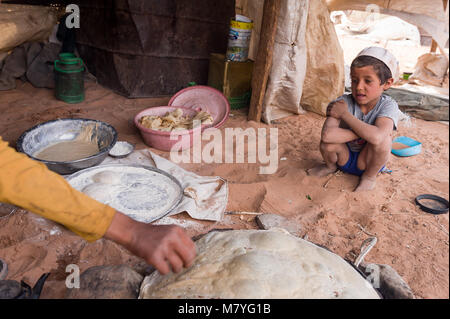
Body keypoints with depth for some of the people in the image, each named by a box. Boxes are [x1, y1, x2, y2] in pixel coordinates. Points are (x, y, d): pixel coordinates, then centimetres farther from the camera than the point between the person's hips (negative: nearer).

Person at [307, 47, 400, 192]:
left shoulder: (388, 105, -20)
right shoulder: (343, 102, -20)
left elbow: (377, 137, -43)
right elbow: (327, 135, -39)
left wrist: (344, 114, -33)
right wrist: (364, 132, -35)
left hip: (368, 161, -1)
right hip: (345, 157, 1)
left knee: (383, 139, -31)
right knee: (328, 142, -29)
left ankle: (370, 176, 0)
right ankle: (331, 166, 9)